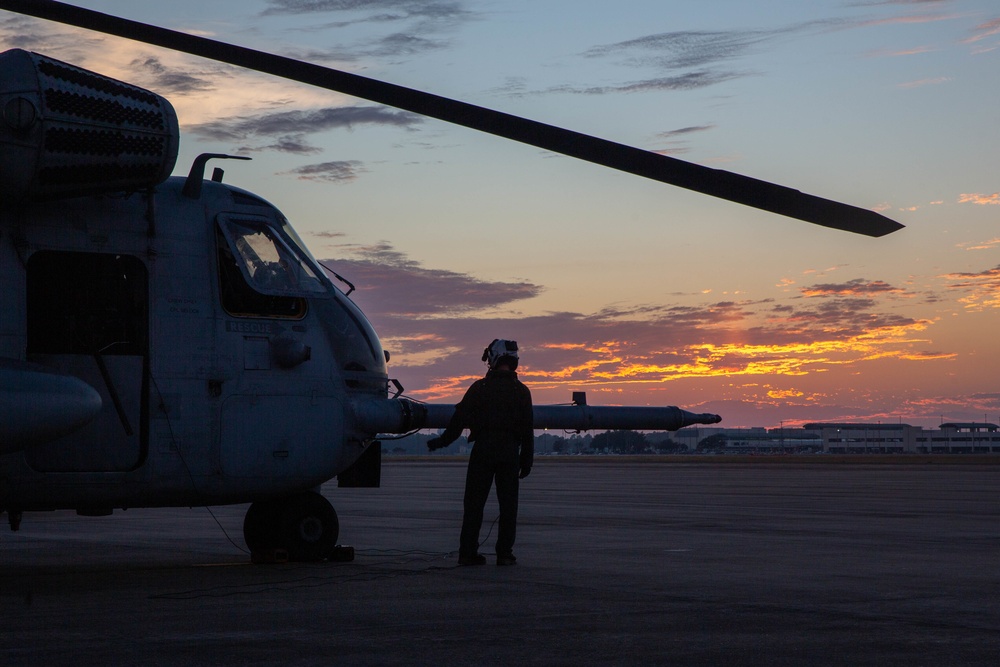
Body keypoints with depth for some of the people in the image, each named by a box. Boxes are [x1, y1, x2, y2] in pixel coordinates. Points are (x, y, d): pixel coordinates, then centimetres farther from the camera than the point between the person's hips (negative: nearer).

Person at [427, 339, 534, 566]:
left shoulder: (479, 387, 2)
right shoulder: (521, 391, 5)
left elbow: (460, 418, 4)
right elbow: (527, 430, 4)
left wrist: (443, 441, 15)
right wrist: (526, 460, 9)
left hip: (482, 448, 0)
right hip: (509, 451, 0)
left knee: (474, 502, 3)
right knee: (508, 503, 5)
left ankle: (468, 551, 2)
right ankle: (504, 552, 2)